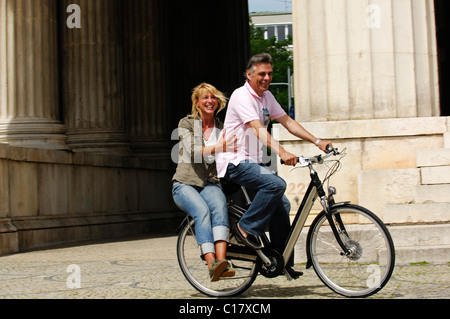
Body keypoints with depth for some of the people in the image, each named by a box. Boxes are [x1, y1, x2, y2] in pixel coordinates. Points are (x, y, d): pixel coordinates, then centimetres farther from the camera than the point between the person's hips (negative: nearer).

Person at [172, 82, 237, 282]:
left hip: (210, 183, 2)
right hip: (185, 184, -2)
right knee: (202, 209, -34)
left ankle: (222, 260, -46)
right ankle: (212, 264, -44)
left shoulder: (222, 128, 12)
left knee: (219, 205, -33)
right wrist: (217, 148, -32)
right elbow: (192, 151, -15)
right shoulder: (186, 123, 2)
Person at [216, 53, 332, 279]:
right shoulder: (242, 96, -15)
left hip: (253, 162, 9)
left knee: (282, 205, 2)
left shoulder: (266, 97, 12)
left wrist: (317, 142, 5)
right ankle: (247, 227, -14)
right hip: (235, 162, -9)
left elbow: (287, 122, 13)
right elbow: (258, 129, -28)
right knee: (276, 184, -29)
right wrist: (282, 153, -40)